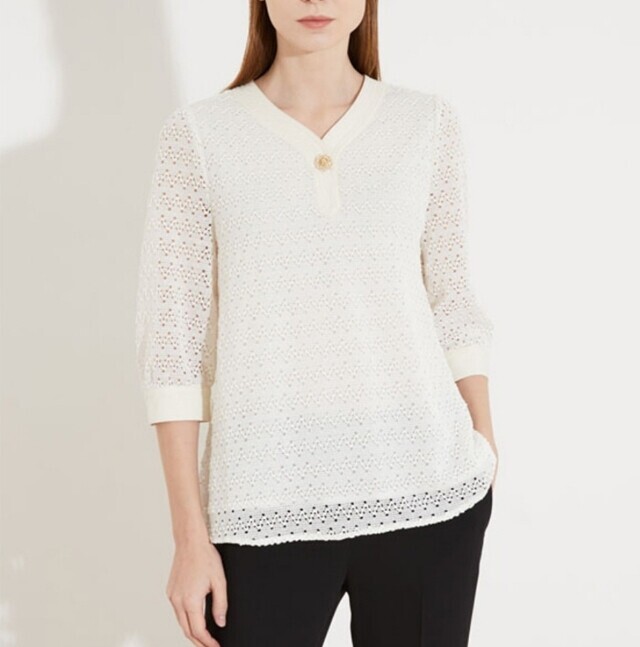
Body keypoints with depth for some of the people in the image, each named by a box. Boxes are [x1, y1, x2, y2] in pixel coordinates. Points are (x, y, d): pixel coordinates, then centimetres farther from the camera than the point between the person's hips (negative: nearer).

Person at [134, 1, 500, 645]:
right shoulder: (198, 133, -2)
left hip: (425, 491, 2)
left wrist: (486, 455, 10)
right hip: (266, 502, -1)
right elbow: (171, 337, -3)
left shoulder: (430, 123, 3)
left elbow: (453, 306, 9)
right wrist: (190, 534, -5)